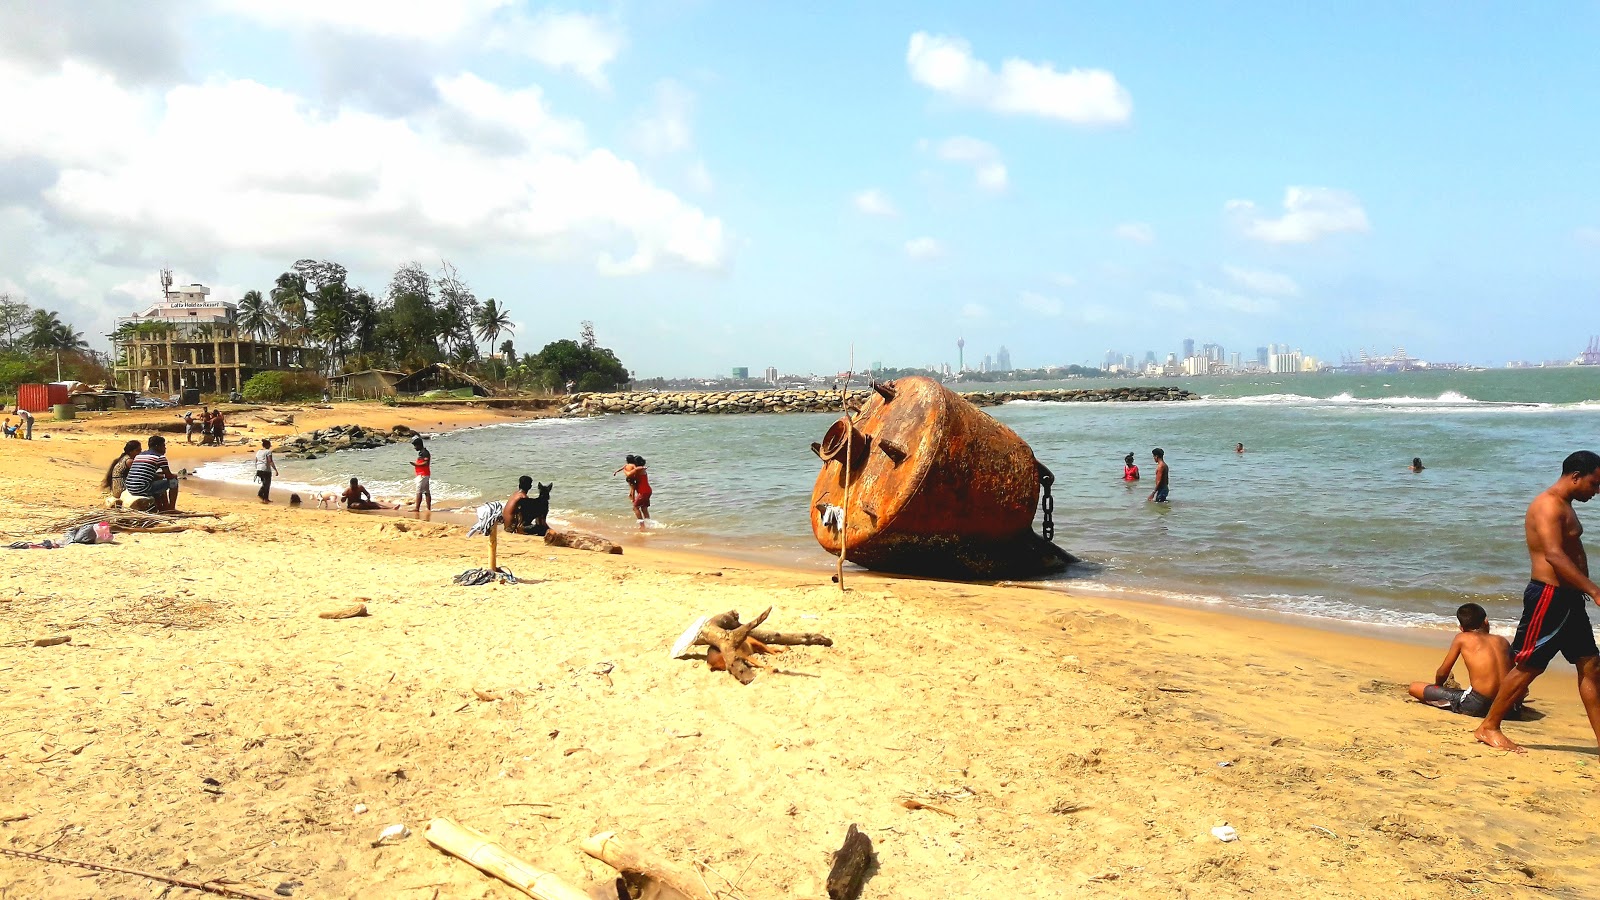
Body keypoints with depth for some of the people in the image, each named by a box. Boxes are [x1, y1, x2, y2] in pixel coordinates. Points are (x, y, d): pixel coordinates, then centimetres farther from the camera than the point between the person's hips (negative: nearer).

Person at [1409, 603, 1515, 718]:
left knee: (1414, 687, 0)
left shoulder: (1462, 638, 5)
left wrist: (1437, 686, 29)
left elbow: (1442, 673, 7)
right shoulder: (1502, 640, 14)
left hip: (1477, 705, -5)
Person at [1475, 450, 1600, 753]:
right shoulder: (1549, 504, -15)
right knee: (1528, 666, -4)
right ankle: (1489, 727, 5)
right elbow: (1554, 556, -27)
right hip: (1548, 596, -10)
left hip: (1568, 597, 10)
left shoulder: (1564, 506, 17)